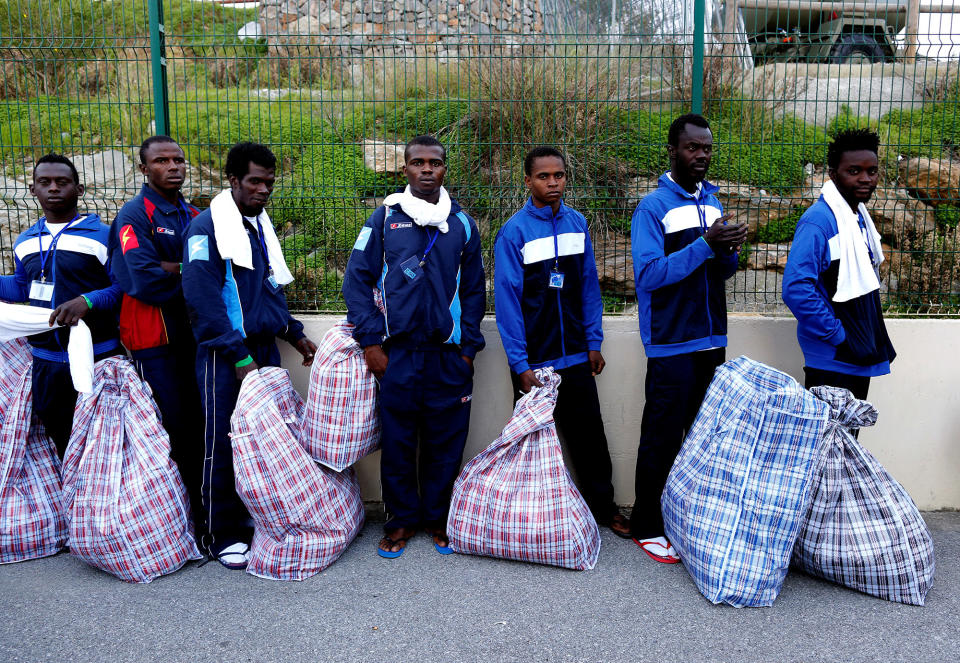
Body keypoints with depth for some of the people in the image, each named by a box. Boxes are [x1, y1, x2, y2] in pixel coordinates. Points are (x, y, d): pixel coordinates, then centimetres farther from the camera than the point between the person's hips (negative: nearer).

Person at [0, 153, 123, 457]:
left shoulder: (102, 235, -7)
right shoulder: (25, 242, 11)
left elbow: (123, 288, -12)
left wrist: (87, 301, -27)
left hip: (97, 357, -5)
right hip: (45, 360, 5)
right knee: (59, 438, 16)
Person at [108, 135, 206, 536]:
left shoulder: (194, 215, 15)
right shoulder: (134, 215, -6)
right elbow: (145, 280, -18)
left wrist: (172, 268, -9)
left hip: (193, 334, 6)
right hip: (155, 338, -6)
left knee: (197, 426, 8)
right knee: (169, 429, -3)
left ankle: (199, 513, 20)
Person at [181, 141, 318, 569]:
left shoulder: (260, 225, 15)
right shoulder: (207, 227, -9)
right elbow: (203, 298, -15)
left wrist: (293, 333, 17)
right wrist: (239, 357, -18)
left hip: (264, 348, 7)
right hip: (225, 355, -7)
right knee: (223, 444, -1)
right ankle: (224, 537, 11)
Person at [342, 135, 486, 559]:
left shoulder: (462, 224, 9)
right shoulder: (385, 218, 4)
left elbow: (473, 290, 12)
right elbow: (357, 280, 3)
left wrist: (468, 347, 5)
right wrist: (371, 341, -3)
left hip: (448, 355, 1)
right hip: (397, 354, -1)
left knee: (445, 443, 7)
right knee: (397, 441, 5)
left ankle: (437, 518, 23)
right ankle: (402, 518, 22)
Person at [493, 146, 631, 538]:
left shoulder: (577, 223, 4)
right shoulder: (513, 232, -10)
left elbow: (589, 285, 9)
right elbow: (507, 299, -11)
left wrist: (594, 342, 6)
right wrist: (520, 364, -13)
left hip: (575, 355, 4)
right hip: (534, 361, -4)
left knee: (589, 435, 12)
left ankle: (603, 507, 30)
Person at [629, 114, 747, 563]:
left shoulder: (712, 201, 12)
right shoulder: (654, 206, -9)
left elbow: (720, 272, 17)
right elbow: (648, 274, -19)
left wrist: (729, 251, -6)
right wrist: (705, 245, -23)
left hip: (711, 340, 7)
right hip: (672, 344, -7)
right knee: (662, 440, 1)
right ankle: (647, 527, 14)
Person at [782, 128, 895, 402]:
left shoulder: (859, 215, 10)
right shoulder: (818, 221, -19)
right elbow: (796, 289, -28)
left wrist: (871, 342, 13)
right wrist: (838, 336, -21)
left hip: (860, 356, 9)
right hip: (832, 358, -9)